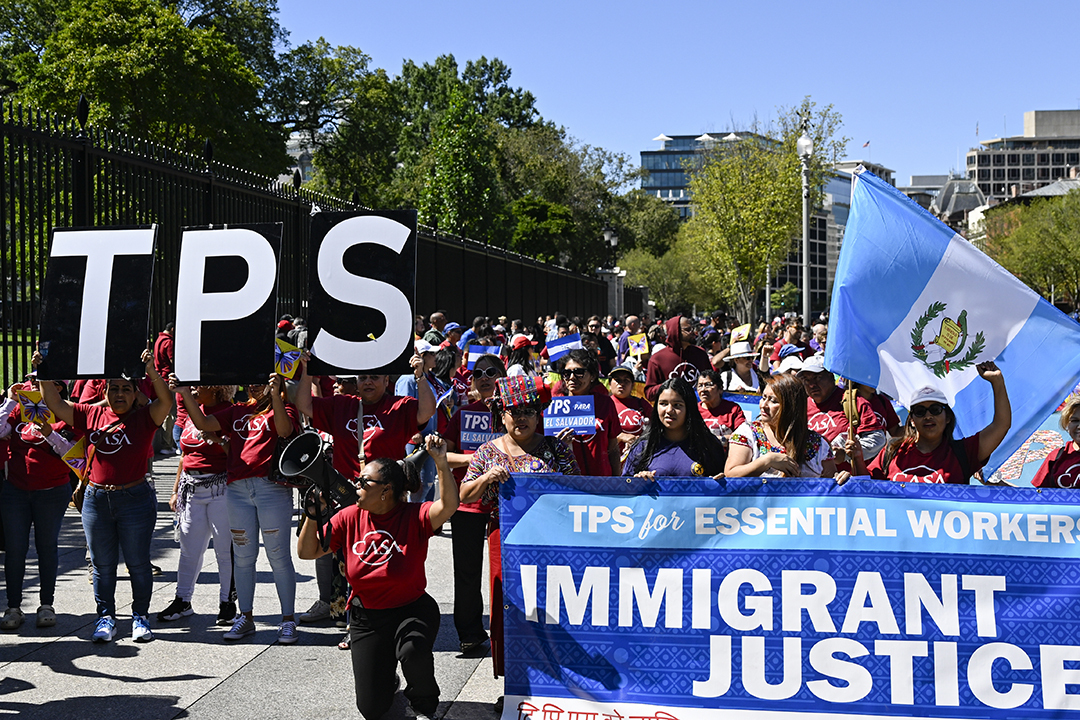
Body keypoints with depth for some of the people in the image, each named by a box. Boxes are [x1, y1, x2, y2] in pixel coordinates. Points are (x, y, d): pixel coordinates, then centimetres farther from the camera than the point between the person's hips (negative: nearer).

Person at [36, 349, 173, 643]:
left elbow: (166, 401, -18)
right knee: (102, 565, 10)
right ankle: (106, 618, 21)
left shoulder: (144, 418, -2)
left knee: (138, 563, 5)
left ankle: (140, 617, 17)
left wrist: (151, 371, -31)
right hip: (97, 500, 3)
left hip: (135, 499, -3)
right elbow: (55, 403, 7)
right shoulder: (91, 416, 7)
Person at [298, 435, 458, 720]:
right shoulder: (349, 518, -2)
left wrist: (440, 462, -44)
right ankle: (382, 677, 38)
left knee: (413, 652, -38)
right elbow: (307, 552, -1)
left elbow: (449, 505, -33)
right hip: (366, 616, 3)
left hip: (411, 609, -3)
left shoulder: (413, 516, -13)